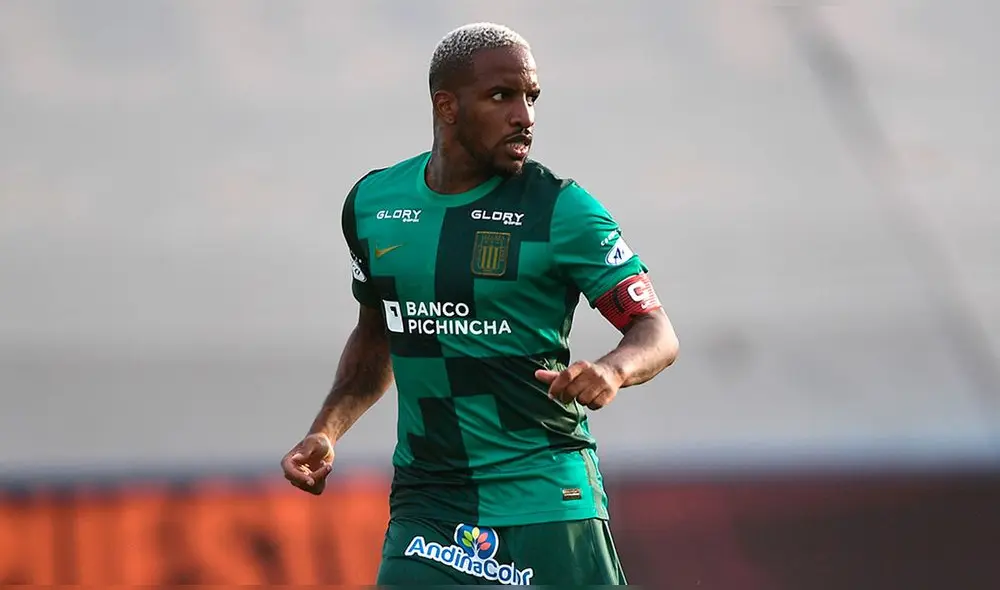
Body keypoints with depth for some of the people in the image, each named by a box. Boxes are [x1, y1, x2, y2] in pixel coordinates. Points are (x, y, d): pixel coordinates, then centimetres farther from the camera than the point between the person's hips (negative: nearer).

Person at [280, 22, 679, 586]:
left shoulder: (561, 209, -6)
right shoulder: (372, 202, 7)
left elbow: (657, 332, -6)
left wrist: (611, 369, -28)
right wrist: (326, 431, 10)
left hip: (545, 497, -3)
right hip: (428, 499, 3)